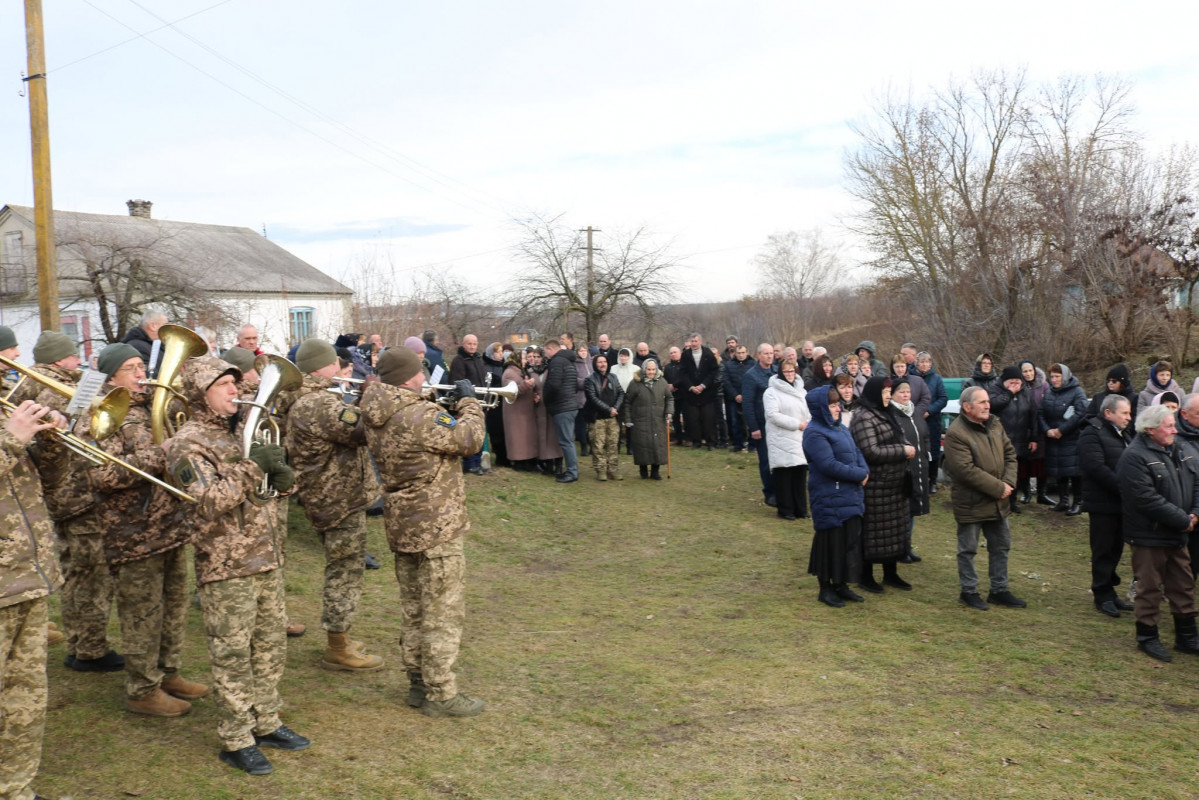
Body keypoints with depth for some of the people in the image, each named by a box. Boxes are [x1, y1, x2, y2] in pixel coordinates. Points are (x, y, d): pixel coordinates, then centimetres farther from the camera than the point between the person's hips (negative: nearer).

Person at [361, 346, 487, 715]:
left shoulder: (377, 418, 4)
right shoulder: (422, 416, -24)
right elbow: (470, 439, -17)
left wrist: (449, 408, 5)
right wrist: (468, 402, -3)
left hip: (401, 526, 9)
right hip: (436, 530, -9)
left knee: (413, 610, 18)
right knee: (443, 613, 2)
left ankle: (418, 684, 30)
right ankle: (440, 695, 10)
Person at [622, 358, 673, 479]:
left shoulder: (661, 382, 7)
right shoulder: (635, 383, -2)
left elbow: (669, 398, 17)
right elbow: (627, 402, 3)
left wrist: (669, 411, 2)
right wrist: (628, 419, 0)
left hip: (658, 422, 2)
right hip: (640, 422, -2)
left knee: (658, 445, 0)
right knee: (642, 445, -2)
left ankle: (655, 470, 13)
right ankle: (643, 469, 17)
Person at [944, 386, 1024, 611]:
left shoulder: (994, 425, 4)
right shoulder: (956, 434, -21)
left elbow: (1010, 453, 8)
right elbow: (966, 470, -25)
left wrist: (1009, 482, -8)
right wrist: (998, 488, -21)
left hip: (998, 502, 8)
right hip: (970, 503, -8)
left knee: (1001, 546, 17)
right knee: (968, 549, 7)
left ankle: (999, 590, 31)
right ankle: (969, 591, 22)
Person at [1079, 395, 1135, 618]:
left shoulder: (1123, 434, 17)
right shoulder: (1092, 434, -14)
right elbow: (1097, 468, -23)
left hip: (1121, 502, 8)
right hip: (1103, 503, -8)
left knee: (1115, 549, 13)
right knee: (1103, 551, 0)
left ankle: (1108, 591, 23)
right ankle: (1103, 596, 9)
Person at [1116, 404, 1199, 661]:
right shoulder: (1135, 457, -20)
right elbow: (1147, 499, -25)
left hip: (1177, 535, 8)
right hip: (1149, 536, -8)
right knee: (1150, 589, 4)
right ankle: (1147, 638, 19)